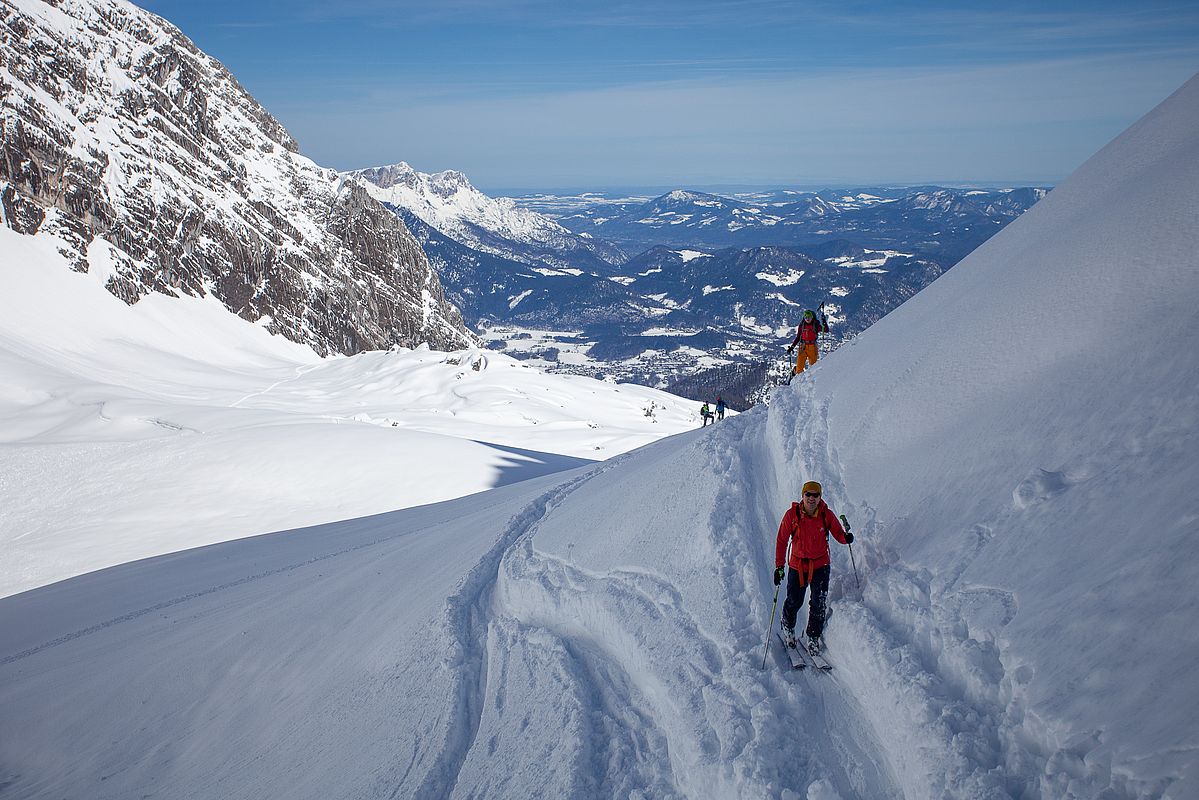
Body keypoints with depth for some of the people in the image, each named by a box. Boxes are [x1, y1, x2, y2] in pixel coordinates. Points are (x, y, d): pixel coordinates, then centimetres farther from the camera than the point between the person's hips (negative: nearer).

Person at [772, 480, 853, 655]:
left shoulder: (827, 515, -9)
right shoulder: (792, 514, -13)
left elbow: (838, 534, -2)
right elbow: (782, 540, -7)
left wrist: (846, 538, -27)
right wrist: (779, 566, -10)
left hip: (820, 565, 0)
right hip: (797, 565, 0)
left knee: (818, 604, -1)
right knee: (794, 602, 11)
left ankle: (814, 637, 19)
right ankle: (788, 629, 40)